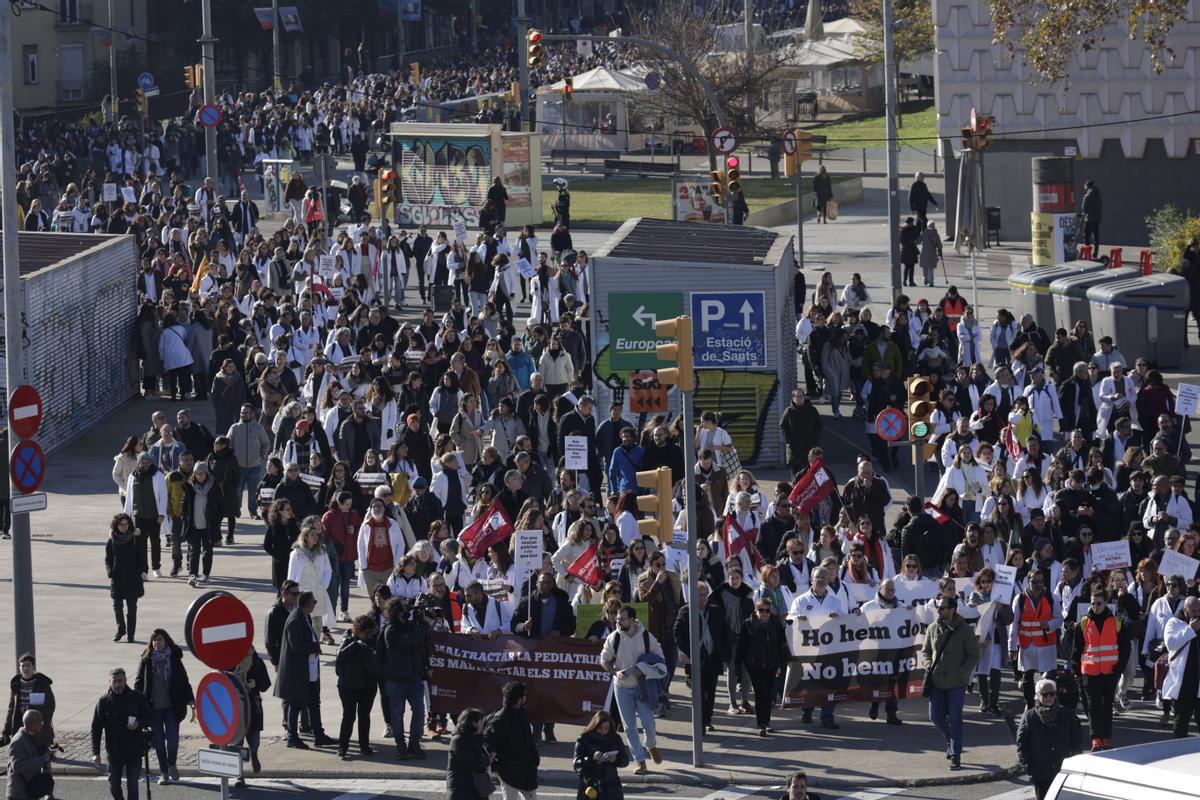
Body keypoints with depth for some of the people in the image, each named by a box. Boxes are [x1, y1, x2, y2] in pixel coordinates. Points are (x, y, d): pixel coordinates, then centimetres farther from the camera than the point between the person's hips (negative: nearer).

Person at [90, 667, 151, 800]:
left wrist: (138, 724, -19)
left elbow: (149, 719, 5)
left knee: (132, 785, -1)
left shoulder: (137, 698, -4)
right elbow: (96, 729, -1)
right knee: (114, 786, 6)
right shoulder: (104, 702, -4)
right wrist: (95, 753, -9)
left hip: (134, 752, -1)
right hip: (114, 753, 1)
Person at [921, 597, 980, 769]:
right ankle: (951, 741, 32)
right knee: (935, 717, 5)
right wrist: (929, 667, -1)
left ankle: (955, 755, 4)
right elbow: (926, 651, 17)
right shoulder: (933, 629, 6)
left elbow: (974, 656, -3)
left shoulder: (965, 631, -7)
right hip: (937, 682, 4)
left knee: (955, 718, -4)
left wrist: (961, 673, -13)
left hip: (956, 684, -4)